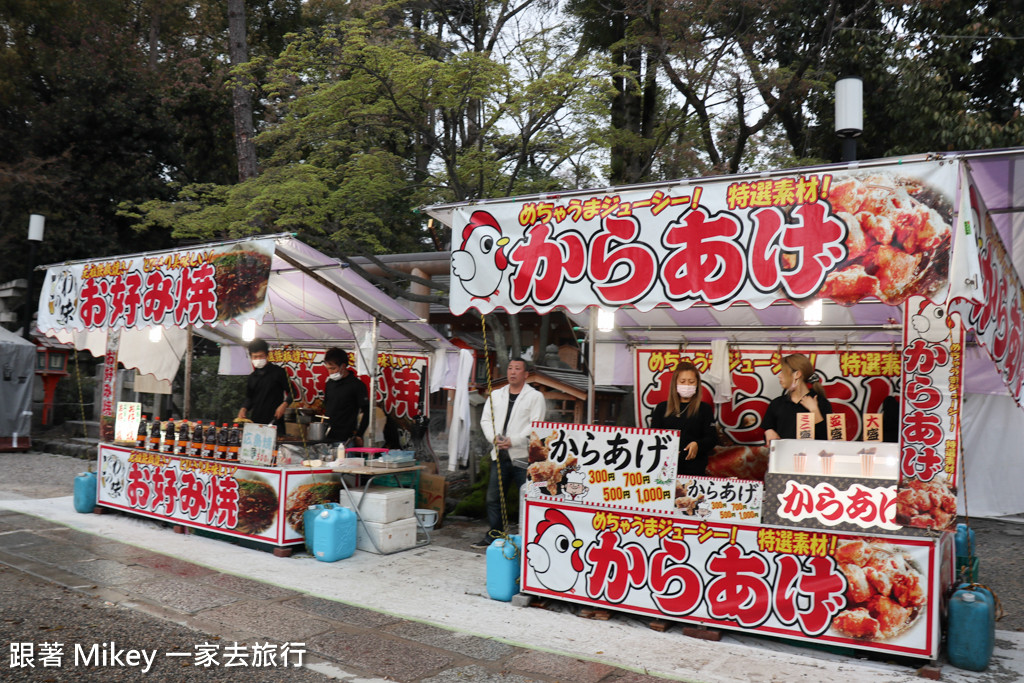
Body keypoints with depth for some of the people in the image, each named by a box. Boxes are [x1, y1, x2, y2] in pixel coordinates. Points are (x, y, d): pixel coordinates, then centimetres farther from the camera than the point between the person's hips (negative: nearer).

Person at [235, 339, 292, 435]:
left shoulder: (278, 372, 1)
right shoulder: (251, 378, 16)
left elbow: (291, 392, 1)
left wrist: (284, 404, -15)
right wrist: (244, 408, 3)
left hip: (275, 421, -4)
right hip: (255, 422, 4)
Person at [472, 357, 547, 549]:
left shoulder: (535, 396, 0)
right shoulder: (496, 395, 15)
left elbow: (535, 425, -9)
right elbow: (485, 420, 11)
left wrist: (513, 441, -17)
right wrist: (494, 437, -8)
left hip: (523, 456, -5)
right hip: (499, 455, 5)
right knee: (493, 497, 10)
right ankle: (494, 535, 22)